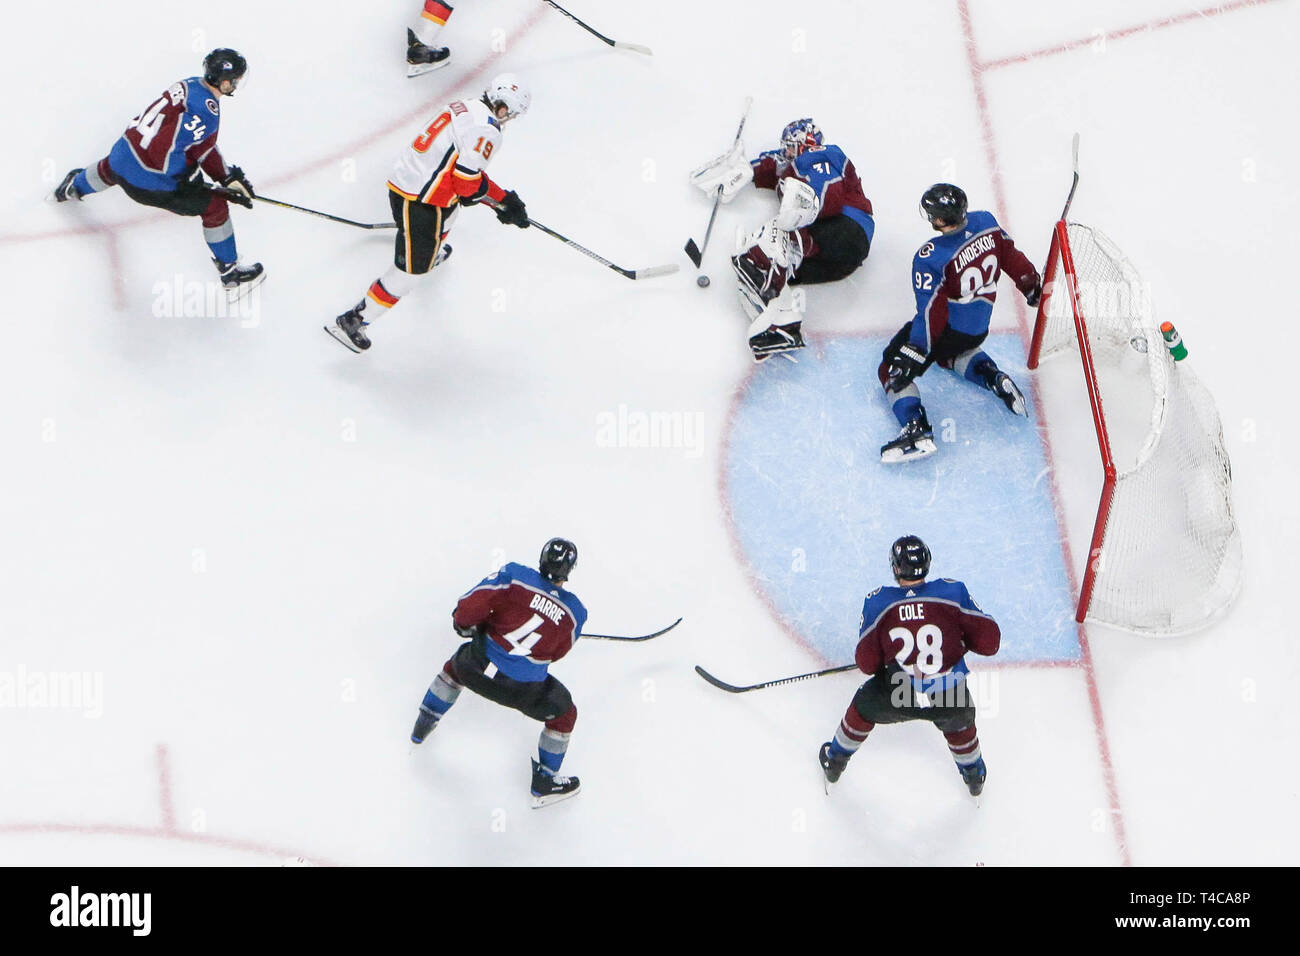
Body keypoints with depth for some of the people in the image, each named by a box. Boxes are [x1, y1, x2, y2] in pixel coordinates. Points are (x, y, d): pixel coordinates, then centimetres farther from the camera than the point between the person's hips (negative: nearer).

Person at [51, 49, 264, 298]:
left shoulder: (189, 85, 4)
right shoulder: (205, 111, -23)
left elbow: (203, 145, 11)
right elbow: (163, 150, -25)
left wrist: (229, 177, 8)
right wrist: (190, 175, -10)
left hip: (122, 157, 8)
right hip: (150, 182, -8)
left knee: (110, 169, 42)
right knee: (215, 207, 3)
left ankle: (73, 187, 73)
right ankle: (231, 276, 10)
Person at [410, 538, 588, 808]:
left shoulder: (514, 576, -9)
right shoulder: (574, 612, -3)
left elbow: (469, 607, -11)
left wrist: (465, 624, 10)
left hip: (475, 667, 2)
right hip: (521, 689, -2)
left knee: (455, 665, 37)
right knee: (564, 714, 24)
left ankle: (422, 726, 52)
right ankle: (544, 784, 30)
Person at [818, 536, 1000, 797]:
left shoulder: (877, 602, -7)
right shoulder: (954, 592, -7)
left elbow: (867, 663, -1)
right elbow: (989, 641, -6)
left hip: (896, 696, -1)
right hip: (948, 697, 1)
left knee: (863, 706, 32)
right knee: (958, 719, 37)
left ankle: (835, 762, 53)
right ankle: (974, 776, 59)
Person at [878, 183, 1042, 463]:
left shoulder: (931, 258, -28)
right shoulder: (985, 223, -11)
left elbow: (931, 313, -25)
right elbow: (1012, 258, 6)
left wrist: (913, 353, -18)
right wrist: (1033, 287, 24)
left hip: (948, 327, -8)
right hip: (979, 329, 8)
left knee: (892, 369, 3)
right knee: (953, 354, 39)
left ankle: (916, 429, -17)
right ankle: (996, 379, 15)